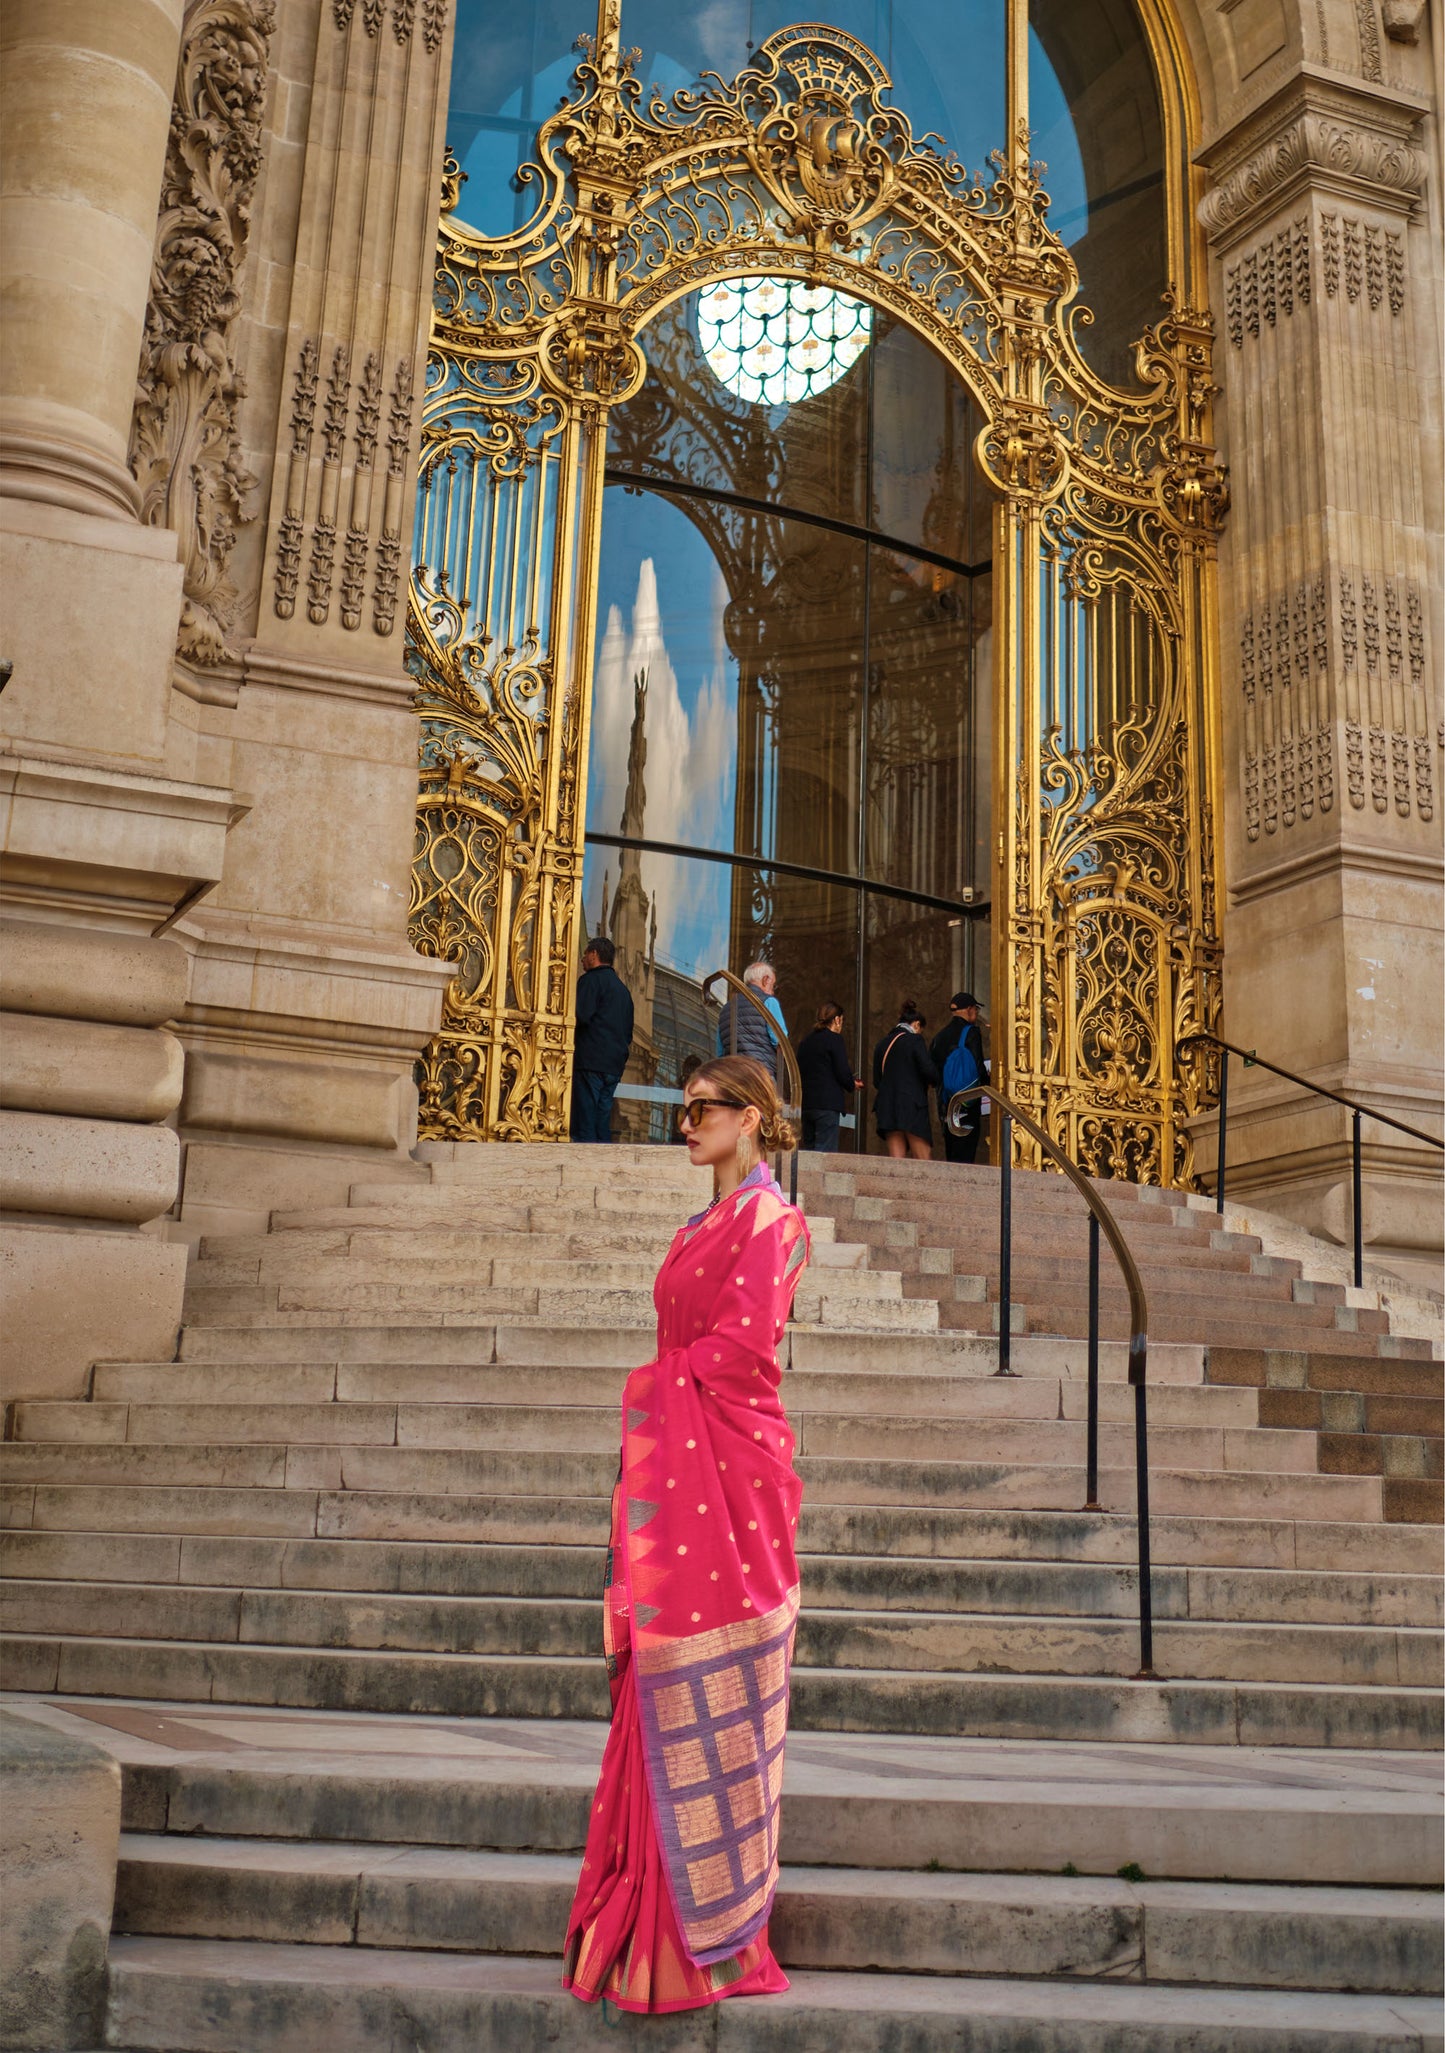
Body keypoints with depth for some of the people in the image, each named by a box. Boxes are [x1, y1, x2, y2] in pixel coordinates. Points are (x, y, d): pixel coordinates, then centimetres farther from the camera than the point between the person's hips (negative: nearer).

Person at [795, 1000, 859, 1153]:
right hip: (827, 1103, -7)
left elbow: (799, 1072, 14)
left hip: (806, 1103, 7)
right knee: (826, 1152, -7)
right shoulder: (834, 1039, -5)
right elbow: (843, 1073, -11)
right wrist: (852, 1085, 11)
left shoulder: (805, 1041, 14)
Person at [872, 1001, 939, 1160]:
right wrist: (933, 1084, 7)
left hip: (887, 1106, 6)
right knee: (924, 1160, -3)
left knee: (896, 1160, 3)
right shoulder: (915, 1040, -3)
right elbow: (928, 1070, -13)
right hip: (912, 1105, -6)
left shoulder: (883, 1043, 16)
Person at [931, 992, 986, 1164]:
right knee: (964, 1155, -8)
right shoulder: (972, 1032, -7)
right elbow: (978, 1067, -14)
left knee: (950, 1155, 12)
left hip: (946, 1104, 6)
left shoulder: (940, 1036, 11)